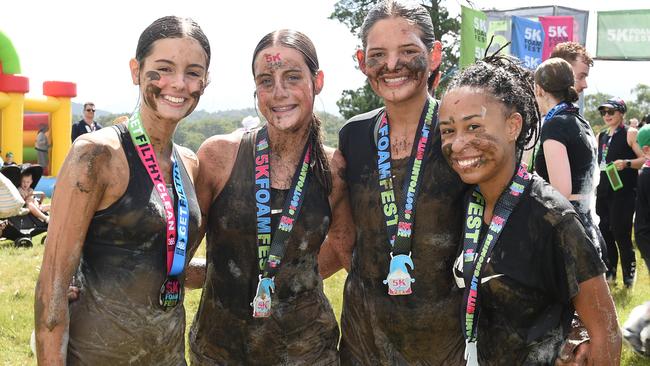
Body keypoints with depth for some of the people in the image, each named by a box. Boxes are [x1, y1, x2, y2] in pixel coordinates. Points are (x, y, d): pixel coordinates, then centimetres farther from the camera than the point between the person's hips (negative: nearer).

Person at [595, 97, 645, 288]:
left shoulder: (630, 134, -5)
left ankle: (629, 273, 8)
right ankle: (610, 271, 23)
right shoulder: (601, 136, 16)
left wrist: (626, 163, -26)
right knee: (605, 231, 10)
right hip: (603, 191, 7)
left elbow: (645, 159, -12)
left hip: (623, 191, -7)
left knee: (621, 233, -6)